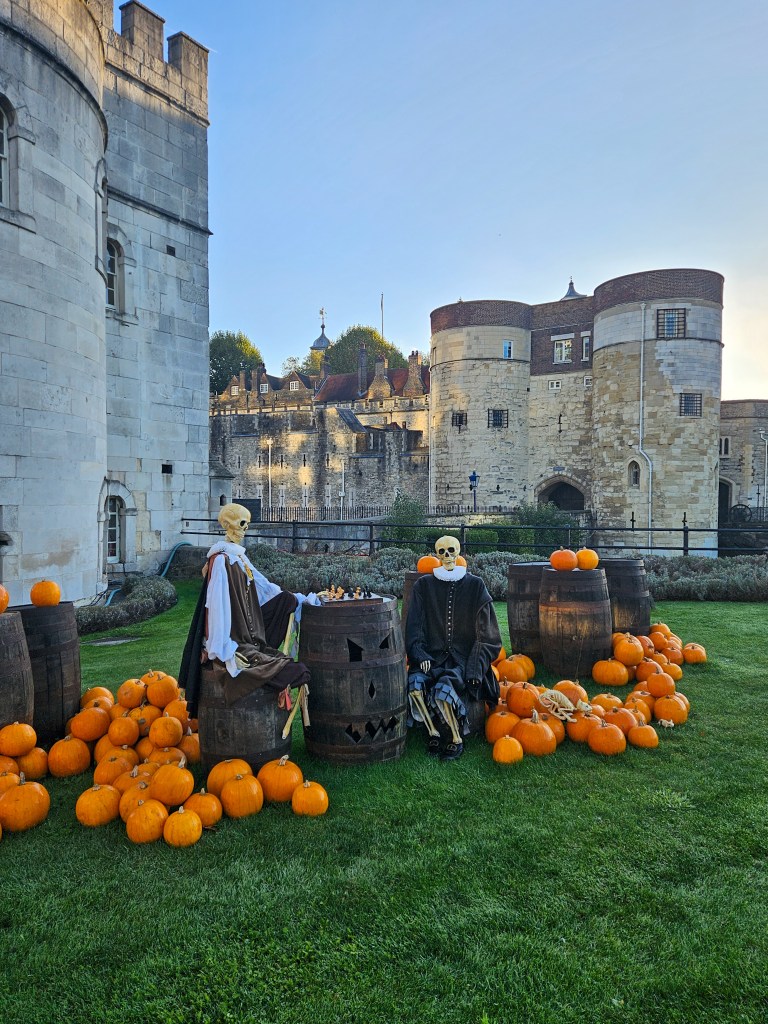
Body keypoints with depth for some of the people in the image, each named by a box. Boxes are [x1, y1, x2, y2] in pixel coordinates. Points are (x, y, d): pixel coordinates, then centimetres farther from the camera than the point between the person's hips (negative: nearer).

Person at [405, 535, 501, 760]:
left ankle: (457, 739, -7)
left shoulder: (475, 585, 3)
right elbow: (414, 625, 5)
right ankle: (433, 732, -7)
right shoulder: (424, 585, 7)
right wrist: (420, 655, -12)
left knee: (443, 687, -30)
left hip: (463, 655, -2)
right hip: (433, 653, 2)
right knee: (415, 682, -28)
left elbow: (485, 632, 2)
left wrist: (475, 666, -9)